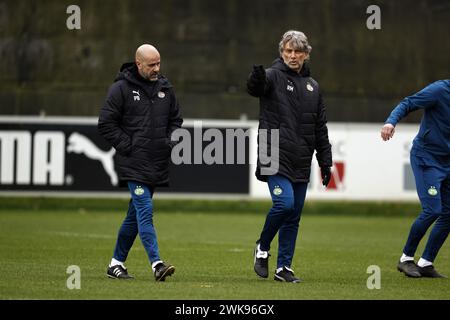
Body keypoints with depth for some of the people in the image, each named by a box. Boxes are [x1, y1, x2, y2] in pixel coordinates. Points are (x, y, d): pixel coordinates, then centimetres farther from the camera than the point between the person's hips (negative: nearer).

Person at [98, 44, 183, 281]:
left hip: (157, 164, 6)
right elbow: (106, 124, -5)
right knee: (145, 211, -15)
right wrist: (127, 146, -10)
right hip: (134, 164, -6)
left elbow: (176, 119, 24)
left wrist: (170, 143, 8)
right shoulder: (121, 88, -5)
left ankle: (117, 263, 22)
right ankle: (156, 264, -22)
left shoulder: (165, 88, 12)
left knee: (135, 213, 11)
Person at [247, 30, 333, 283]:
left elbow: (321, 128, 20)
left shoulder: (312, 86, 15)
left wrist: (326, 162, 16)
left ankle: (284, 267, 14)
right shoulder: (273, 76, -2)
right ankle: (262, 248, 2)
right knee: (284, 203, -20)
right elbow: (255, 88, -27)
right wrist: (257, 77, -51)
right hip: (276, 157, -6)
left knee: (294, 217, 6)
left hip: (301, 163, 6)